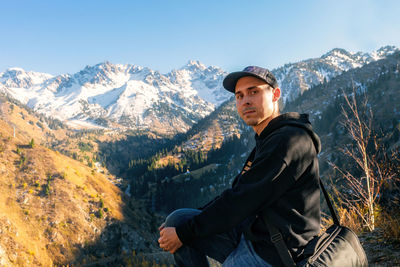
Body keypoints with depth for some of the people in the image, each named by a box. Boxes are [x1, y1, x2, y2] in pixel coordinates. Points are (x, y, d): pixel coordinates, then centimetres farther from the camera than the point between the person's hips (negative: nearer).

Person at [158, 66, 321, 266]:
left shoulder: (290, 141, -19)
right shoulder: (266, 141, 11)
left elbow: (241, 201, -21)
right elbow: (237, 193, 12)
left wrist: (184, 233, -12)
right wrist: (181, 226, 7)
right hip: (251, 235, 9)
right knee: (177, 220, 4)